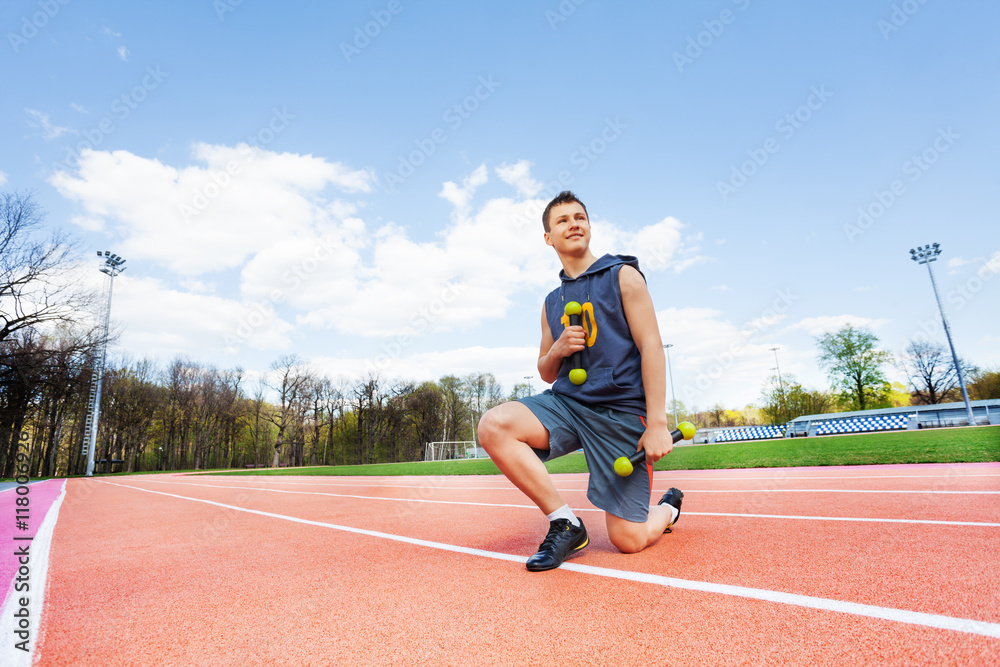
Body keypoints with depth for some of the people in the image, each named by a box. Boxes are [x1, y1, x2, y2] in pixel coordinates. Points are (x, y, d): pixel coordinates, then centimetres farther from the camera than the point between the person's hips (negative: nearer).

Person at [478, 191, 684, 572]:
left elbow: (651, 346, -6)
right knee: (494, 425, -24)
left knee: (628, 539, -5)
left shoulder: (622, 275, 3)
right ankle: (565, 523, -10)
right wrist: (558, 350, -5)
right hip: (565, 402, 4)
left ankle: (668, 508, 32)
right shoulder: (551, 303, 16)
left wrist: (657, 422, -15)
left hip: (621, 410, -4)